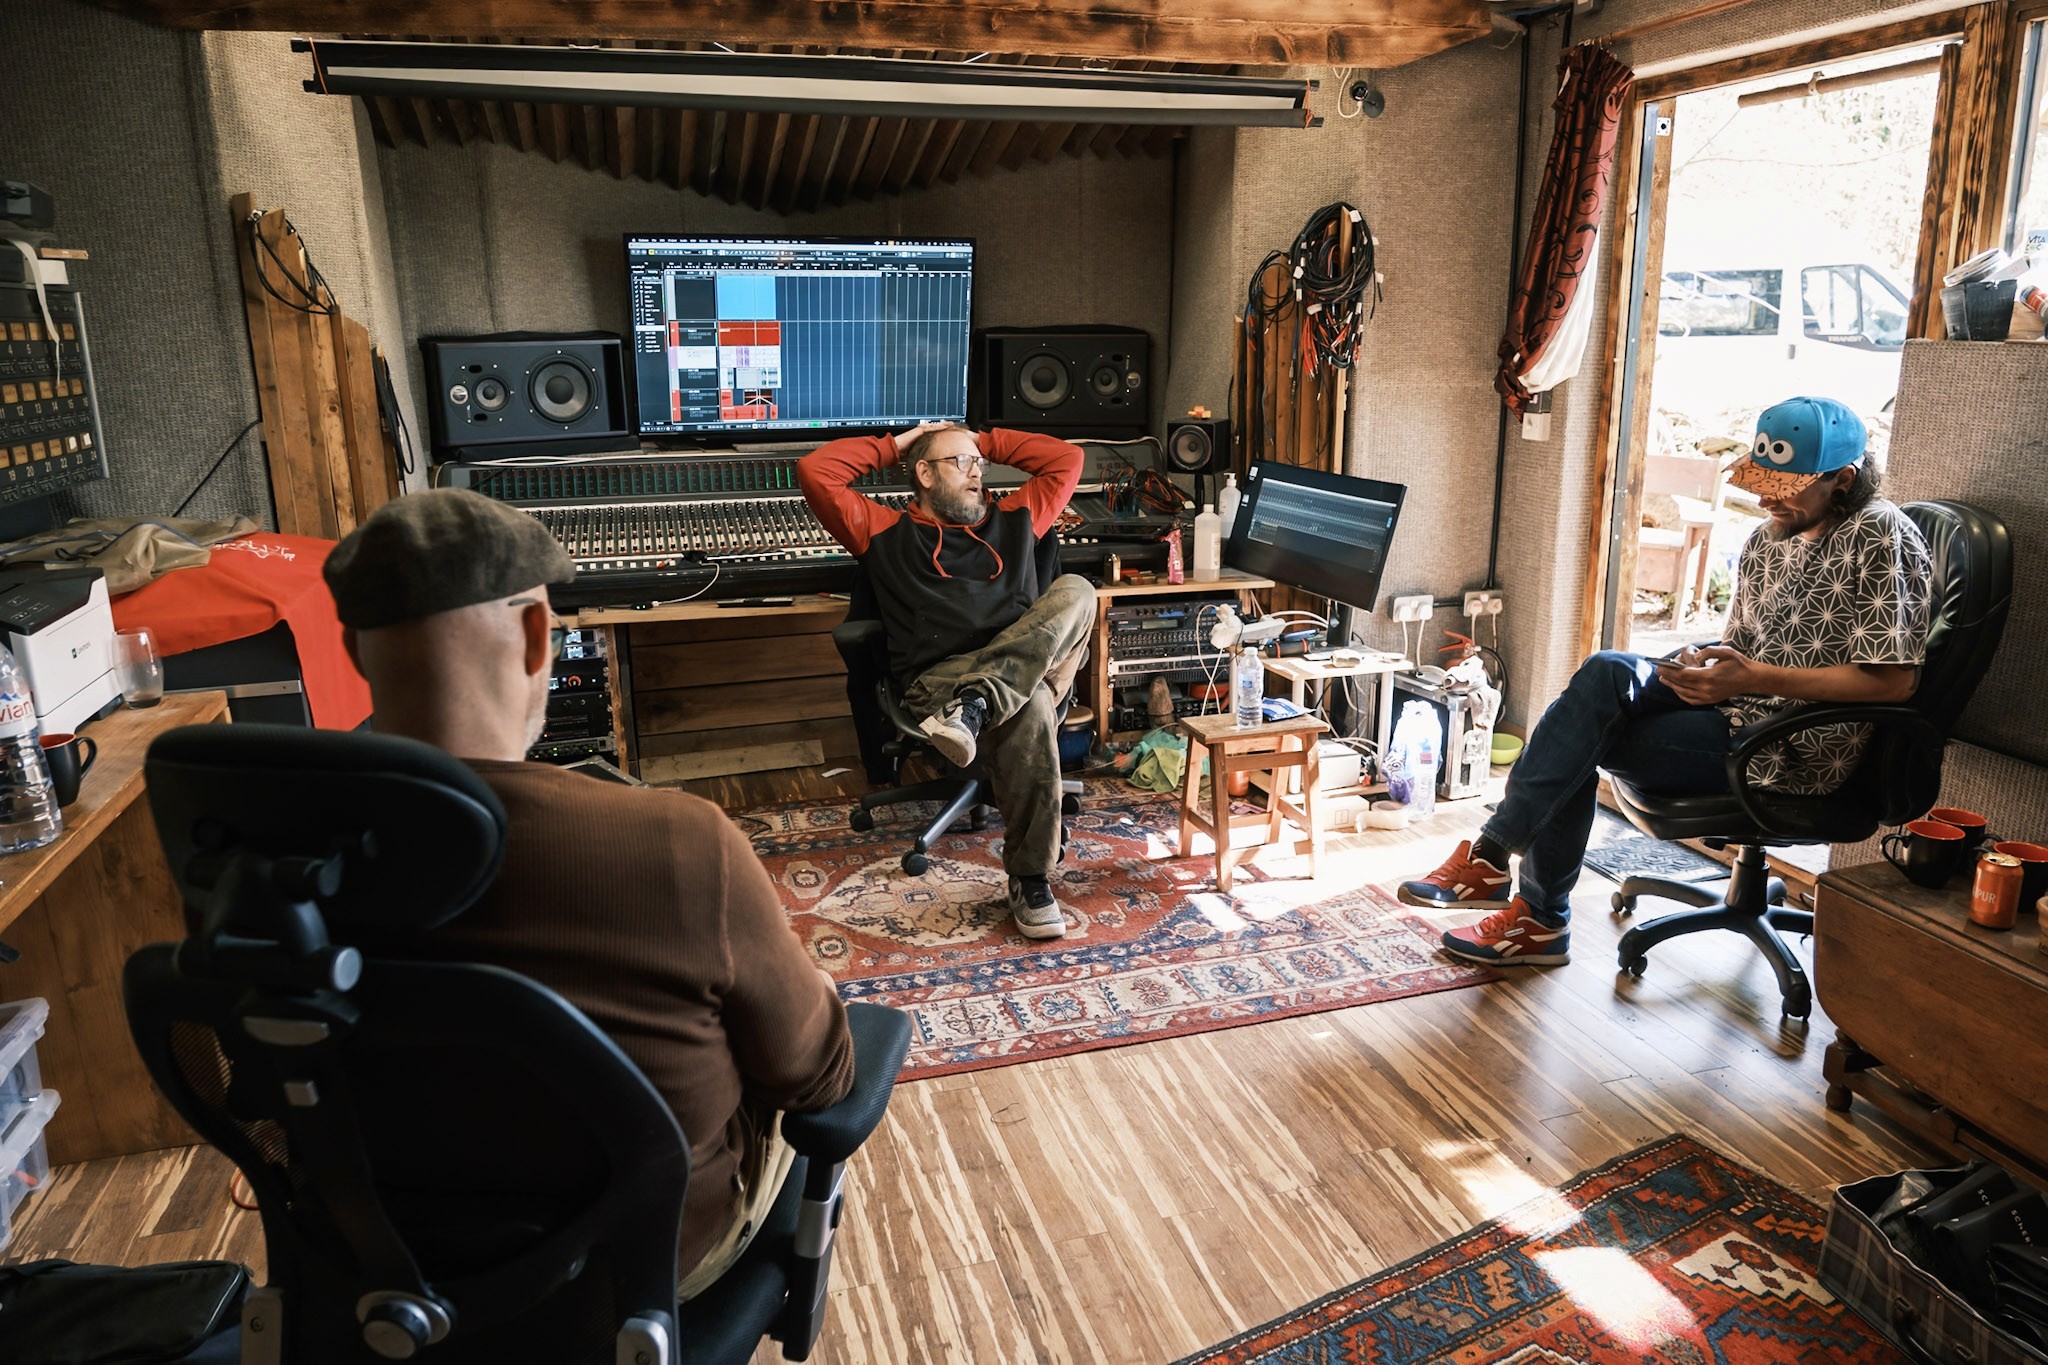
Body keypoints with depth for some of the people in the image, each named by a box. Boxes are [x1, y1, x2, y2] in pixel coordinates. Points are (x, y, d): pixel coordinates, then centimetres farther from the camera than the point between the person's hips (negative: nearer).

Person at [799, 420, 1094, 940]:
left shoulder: (1013, 519, 32)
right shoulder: (886, 533, 21)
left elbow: (1067, 459, 36)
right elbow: (815, 471, 14)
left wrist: (986, 442, 34)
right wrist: (893, 446, 24)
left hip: (1026, 665, 4)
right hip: (938, 679, -3)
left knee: (1075, 591, -28)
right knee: (1029, 710, -38)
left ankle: (974, 707, -39)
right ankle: (1030, 880, -30)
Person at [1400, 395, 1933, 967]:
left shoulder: (1881, 536, -13)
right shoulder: (1766, 539, 12)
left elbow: (1894, 680, -18)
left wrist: (1753, 678, -23)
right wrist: (1707, 665, -7)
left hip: (1798, 750, -7)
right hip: (1742, 710, 8)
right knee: (1606, 673, -18)